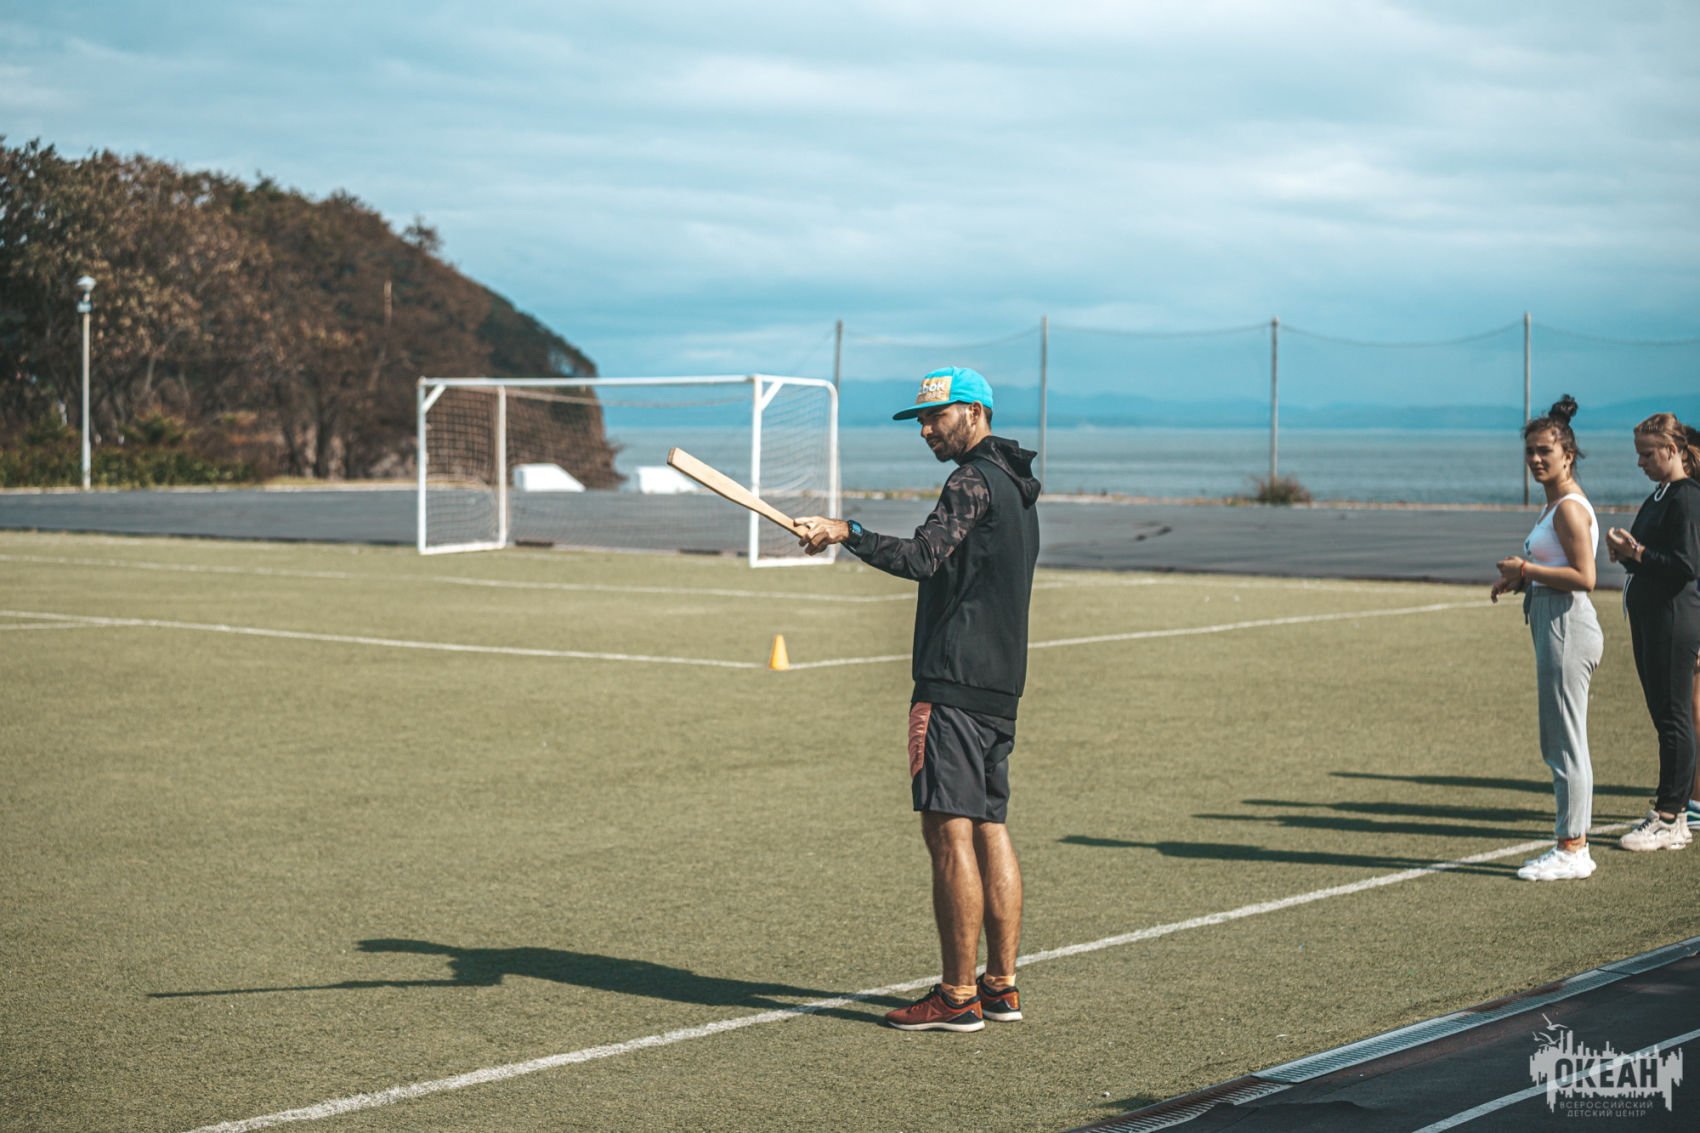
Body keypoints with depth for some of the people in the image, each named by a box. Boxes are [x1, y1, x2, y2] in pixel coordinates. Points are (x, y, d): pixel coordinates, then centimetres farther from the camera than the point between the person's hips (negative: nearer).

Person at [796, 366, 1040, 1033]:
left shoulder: (974, 481, -11)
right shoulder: (1015, 487, 20)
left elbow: (921, 558, -24)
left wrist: (845, 533, -19)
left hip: (954, 680, -10)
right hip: (1001, 683, 10)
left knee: (950, 833, -9)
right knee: (989, 830, 11)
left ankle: (958, 997, -8)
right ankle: (1001, 987, 15)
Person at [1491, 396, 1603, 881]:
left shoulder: (1570, 508, -15)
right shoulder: (1556, 505, 16)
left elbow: (1584, 576, -22)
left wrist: (1526, 570, -15)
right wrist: (1520, 579, 8)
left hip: (1567, 629, -11)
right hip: (1555, 625, 11)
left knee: (1565, 744, -6)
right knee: (1563, 745, 13)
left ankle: (1570, 850, -1)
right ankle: (1574, 845, 18)